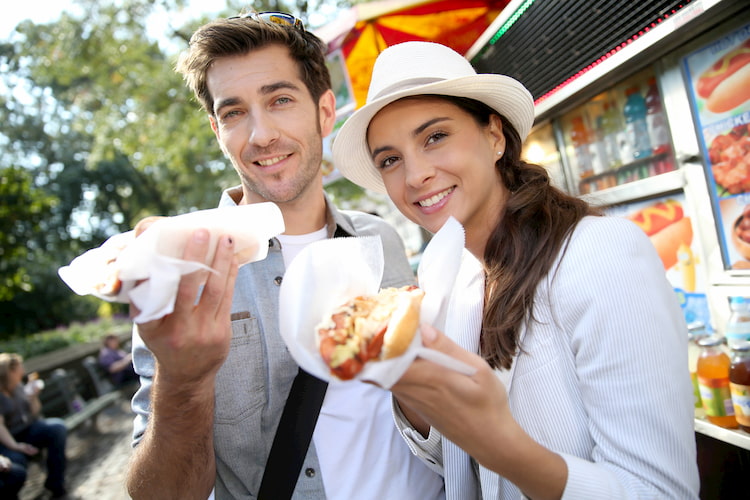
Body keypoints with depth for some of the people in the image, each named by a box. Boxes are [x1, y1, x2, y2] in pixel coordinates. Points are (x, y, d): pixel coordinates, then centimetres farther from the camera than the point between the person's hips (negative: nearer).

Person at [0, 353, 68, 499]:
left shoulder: (18, 386, 7)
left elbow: (34, 413, 14)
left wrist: (33, 397, -5)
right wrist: (15, 446, -35)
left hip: (29, 429, 6)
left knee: (58, 427, -20)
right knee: (16, 462, -36)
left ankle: (55, 482, -12)